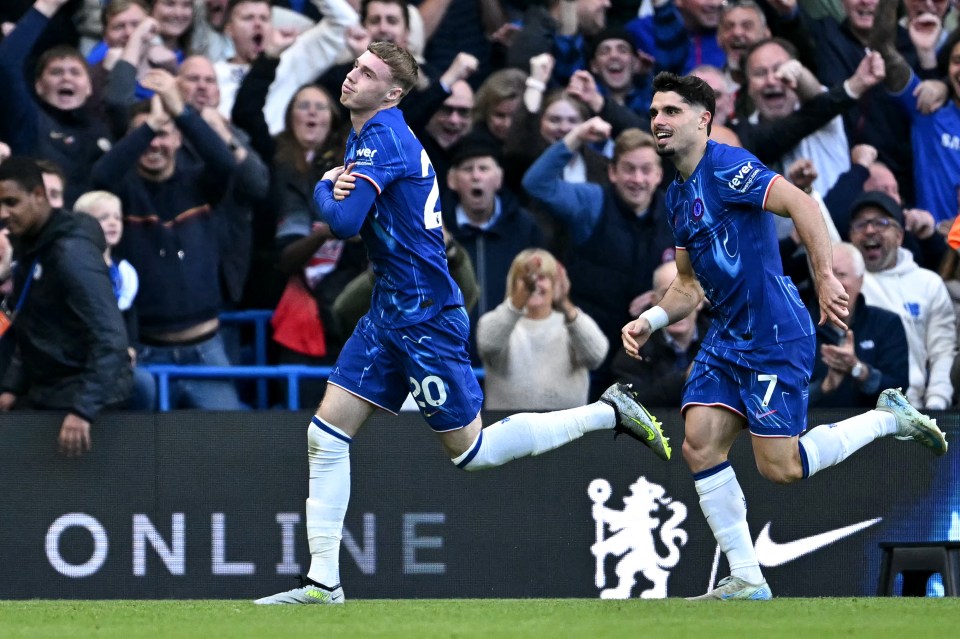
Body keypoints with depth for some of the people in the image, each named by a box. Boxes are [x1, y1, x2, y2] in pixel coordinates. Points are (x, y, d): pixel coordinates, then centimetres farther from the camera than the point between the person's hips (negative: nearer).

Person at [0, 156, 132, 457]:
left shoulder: (72, 251, -20)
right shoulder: (31, 247, 9)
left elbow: (110, 337, -25)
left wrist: (83, 410, -32)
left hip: (78, 397, -8)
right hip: (41, 396, 8)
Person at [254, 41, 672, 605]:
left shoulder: (383, 136, -17)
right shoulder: (366, 135, 12)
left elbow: (345, 222, -25)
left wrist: (324, 190, -4)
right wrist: (338, 183, -3)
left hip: (424, 317, -9)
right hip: (391, 313, 10)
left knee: (470, 450, 0)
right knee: (326, 436, 3)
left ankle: (608, 412, 11)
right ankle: (323, 584, 5)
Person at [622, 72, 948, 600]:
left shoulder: (726, 166, -13)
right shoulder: (678, 195, 15)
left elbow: (799, 203, -27)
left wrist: (825, 277, -35)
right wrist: (649, 321, 5)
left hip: (774, 335, -9)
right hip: (726, 338, 9)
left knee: (781, 468, -8)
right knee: (700, 446, -4)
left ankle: (889, 417, 13)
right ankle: (746, 581, 1)